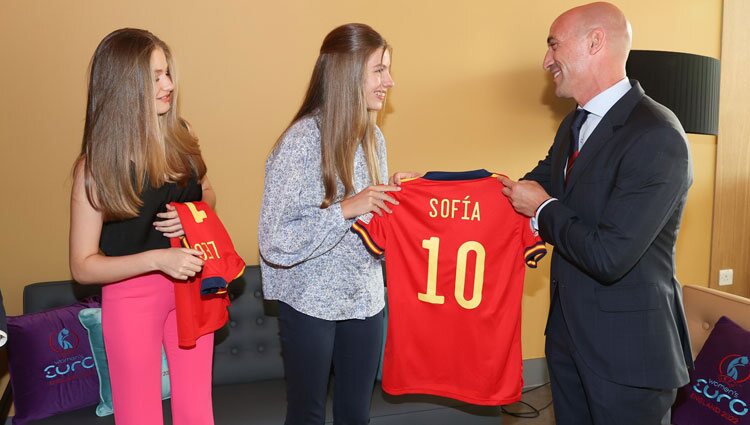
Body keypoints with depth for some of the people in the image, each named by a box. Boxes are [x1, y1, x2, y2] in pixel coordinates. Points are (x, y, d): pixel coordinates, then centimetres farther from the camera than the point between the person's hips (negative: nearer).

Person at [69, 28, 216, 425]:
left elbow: (207, 192, 14)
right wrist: (157, 259, -25)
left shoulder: (179, 137, -4)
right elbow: (82, 266, -12)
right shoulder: (96, 165, -15)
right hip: (132, 295, -3)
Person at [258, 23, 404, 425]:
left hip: (365, 299, 6)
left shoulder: (372, 137, 3)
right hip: (311, 303, -5)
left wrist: (391, 197, -6)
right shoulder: (301, 142, -18)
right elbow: (274, 243, -20)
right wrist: (345, 209, -27)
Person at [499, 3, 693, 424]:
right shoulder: (574, 124, 6)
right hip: (568, 330, 8)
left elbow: (608, 256, -29)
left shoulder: (657, 136, -23)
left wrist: (543, 209, -12)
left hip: (626, 348, -8)